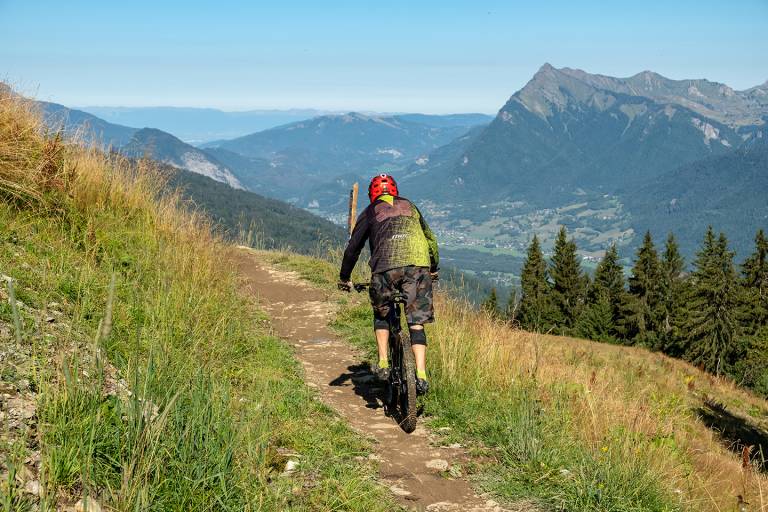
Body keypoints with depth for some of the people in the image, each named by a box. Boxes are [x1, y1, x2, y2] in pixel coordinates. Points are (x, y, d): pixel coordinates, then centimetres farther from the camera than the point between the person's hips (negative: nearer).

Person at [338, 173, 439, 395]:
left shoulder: (370, 212, 20)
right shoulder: (410, 207, 28)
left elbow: (353, 248, 19)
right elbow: (431, 240, 34)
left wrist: (344, 278, 31)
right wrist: (434, 268, 48)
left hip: (387, 266, -1)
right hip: (419, 265, 2)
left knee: (381, 313, 23)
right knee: (416, 323, 6)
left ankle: (383, 364, 15)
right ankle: (421, 376, -4)